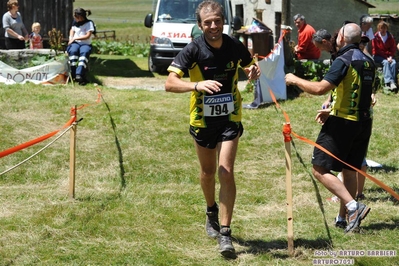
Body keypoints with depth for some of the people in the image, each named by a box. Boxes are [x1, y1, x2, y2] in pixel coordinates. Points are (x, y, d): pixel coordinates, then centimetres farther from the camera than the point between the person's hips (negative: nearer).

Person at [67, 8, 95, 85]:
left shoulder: (89, 23, -1)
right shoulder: (75, 22, 16)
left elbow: (88, 36, -8)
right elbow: (72, 30, 31)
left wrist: (75, 38, -8)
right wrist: (71, 39, 10)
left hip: (86, 44, -3)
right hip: (75, 43, 3)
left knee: (84, 53, -38)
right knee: (73, 51, -34)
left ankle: (79, 75, -51)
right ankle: (73, 74, -40)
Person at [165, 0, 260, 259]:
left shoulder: (235, 46, -10)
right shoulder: (194, 50, -17)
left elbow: (249, 63, 13)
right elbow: (170, 83, -25)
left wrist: (254, 70, -12)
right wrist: (197, 85, -42)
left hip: (230, 118, 0)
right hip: (203, 119, 0)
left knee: (226, 172, -12)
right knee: (208, 171, 18)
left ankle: (225, 233, -10)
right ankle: (212, 212, 47)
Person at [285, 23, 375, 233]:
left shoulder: (344, 60, -15)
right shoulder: (368, 62, 11)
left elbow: (320, 89, -23)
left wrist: (295, 80, -8)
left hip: (343, 122, -8)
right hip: (364, 121, 8)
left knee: (320, 169, -5)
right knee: (349, 170, 15)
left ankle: (353, 206, -17)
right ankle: (343, 218, 19)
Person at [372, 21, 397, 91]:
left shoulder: (390, 37, 6)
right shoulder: (375, 37, -5)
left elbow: (393, 49, 8)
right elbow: (376, 50, -7)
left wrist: (390, 57, -11)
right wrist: (386, 57, -13)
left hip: (388, 57, 3)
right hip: (378, 56, -3)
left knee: (393, 62, -28)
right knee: (386, 62, -33)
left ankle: (393, 81, -36)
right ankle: (389, 81, -42)